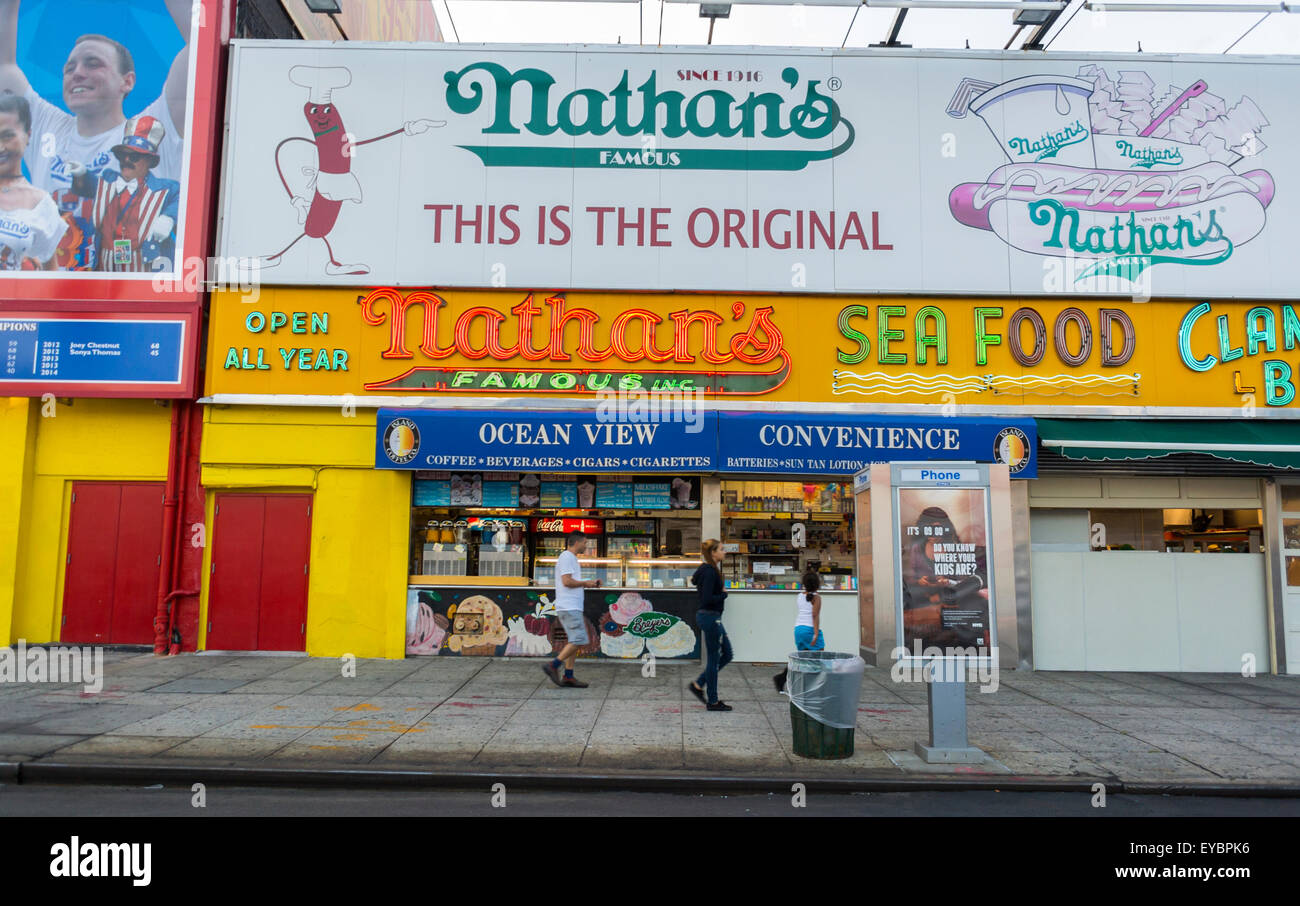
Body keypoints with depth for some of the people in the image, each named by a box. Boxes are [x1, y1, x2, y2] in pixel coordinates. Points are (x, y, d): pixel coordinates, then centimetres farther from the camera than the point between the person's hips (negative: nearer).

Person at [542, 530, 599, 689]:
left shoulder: (571, 558, 22)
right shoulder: (567, 557, -10)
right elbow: (567, 581, -20)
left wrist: (589, 584, 13)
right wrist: (585, 583, -7)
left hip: (571, 607, 11)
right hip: (569, 606, -11)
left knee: (573, 641, 9)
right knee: (578, 640, -13)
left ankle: (568, 677, 9)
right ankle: (553, 666, -9)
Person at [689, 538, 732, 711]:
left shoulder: (705, 569, 10)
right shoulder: (710, 572, -19)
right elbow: (707, 598, -26)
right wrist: (724, 594, -12)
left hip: (710, 617, 10)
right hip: (710, 617, -10)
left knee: (726, 655, 16)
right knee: (714, 658, 0)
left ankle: (698, 685, 20)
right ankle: (713, 701, 11)